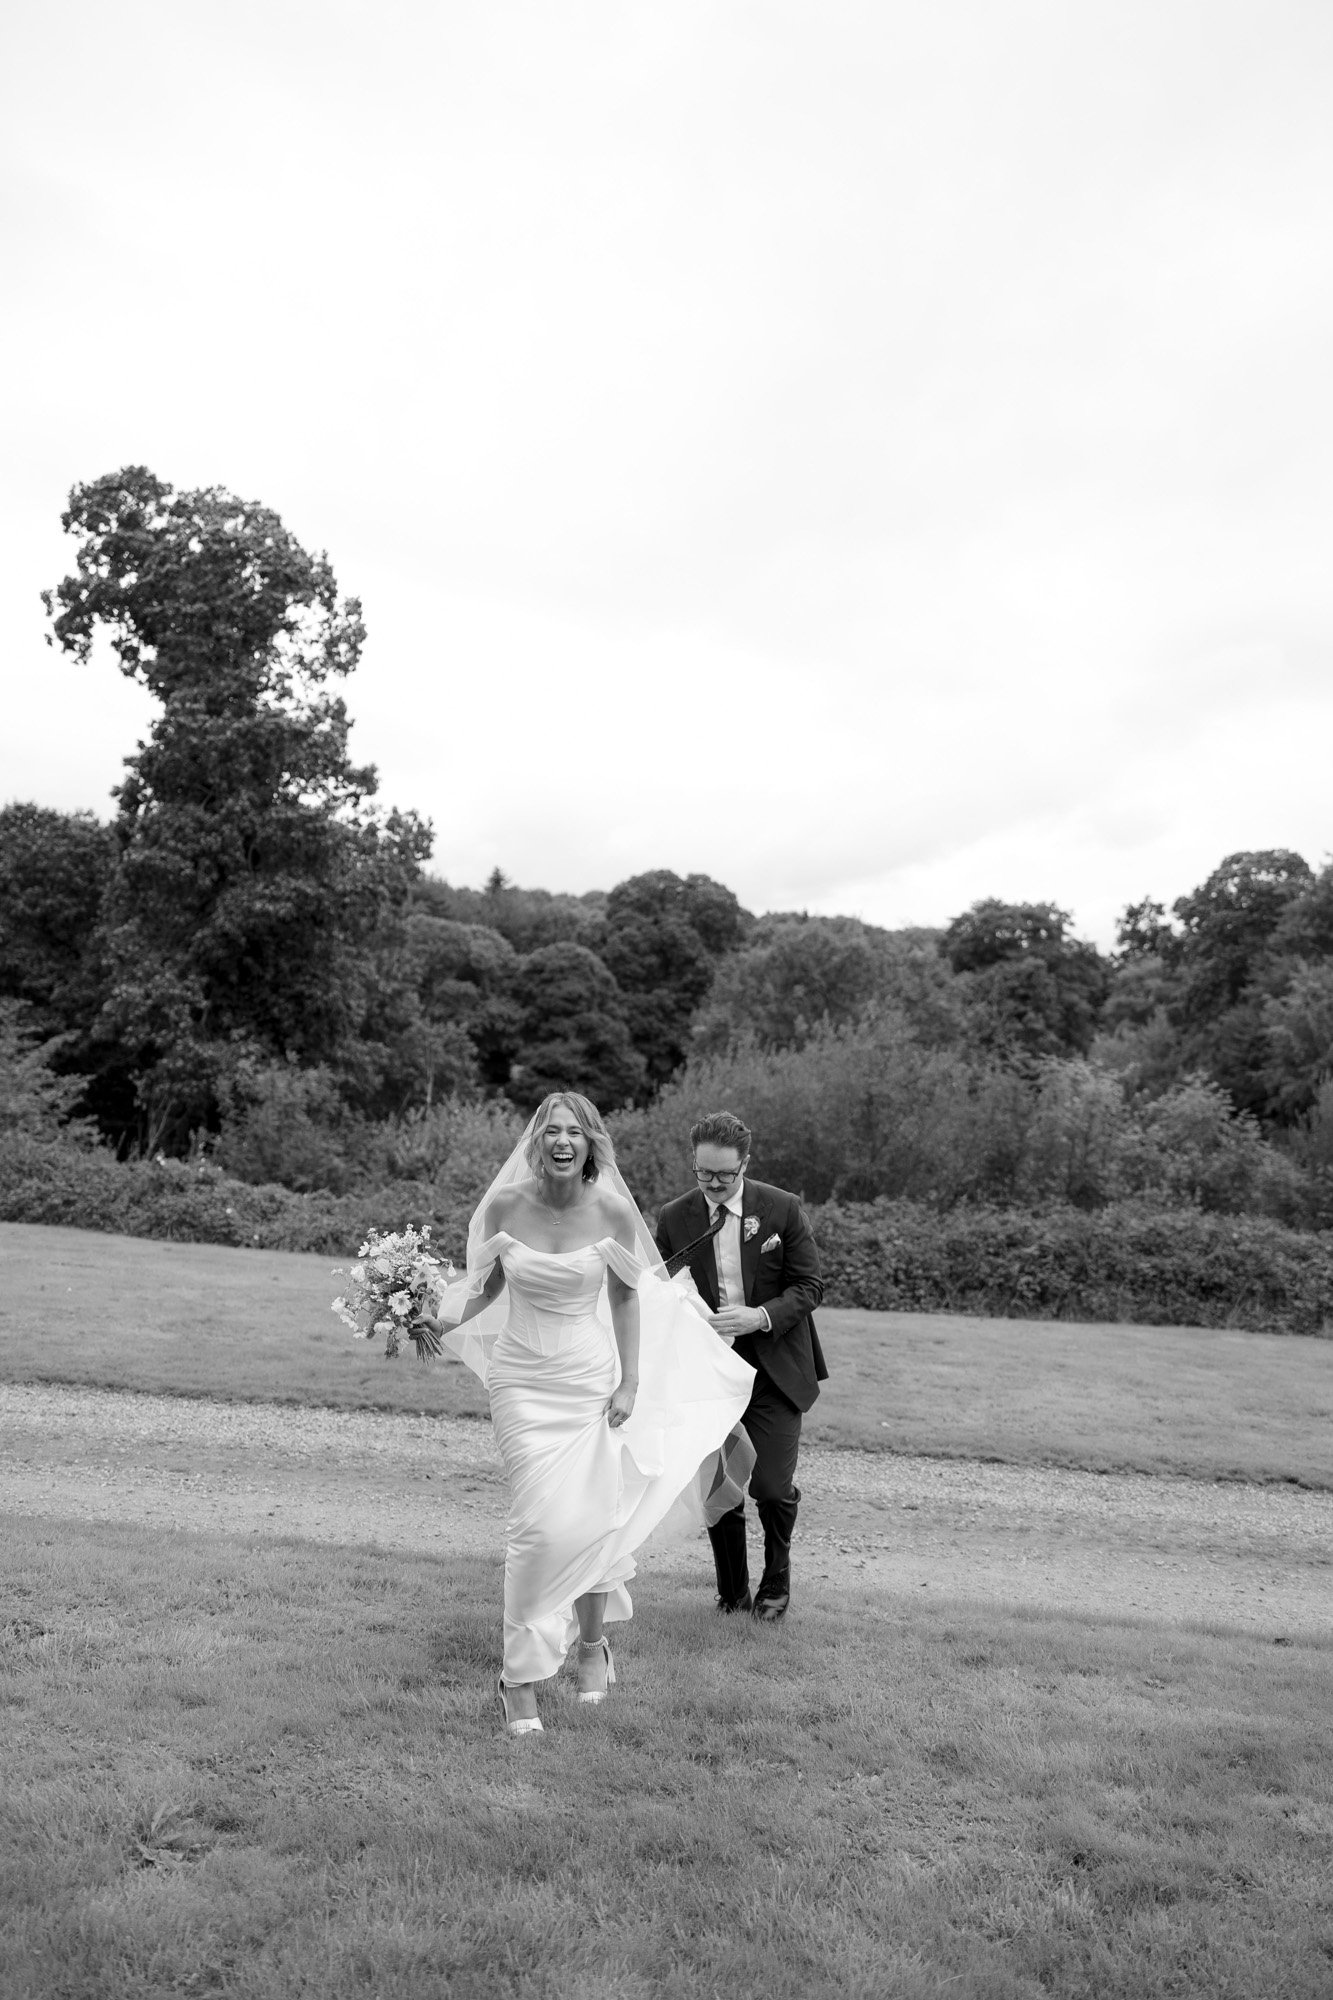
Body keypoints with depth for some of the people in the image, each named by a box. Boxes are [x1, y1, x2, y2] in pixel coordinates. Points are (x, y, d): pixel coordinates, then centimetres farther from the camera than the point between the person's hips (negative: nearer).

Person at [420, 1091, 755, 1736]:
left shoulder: (612, 1211, -10)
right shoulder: (505, 1204, -9)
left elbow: (625, 1297, 1)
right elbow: (489, 1281, 6)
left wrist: (630, 1382, -2)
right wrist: (448, 1318, -11)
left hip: (591, 1377, 1)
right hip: (523, 1378, 0)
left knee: (595, 1517, 5)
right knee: (540, 1522, -8)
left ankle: (591, 1642, 35)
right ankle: (519, 1674, 9)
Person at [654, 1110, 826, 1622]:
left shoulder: (782, 1209, -5)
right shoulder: (674, 1218, 0)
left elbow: (809, 1286, -2)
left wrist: (761, 1316, -18)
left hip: (773, 1368, -2)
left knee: (771, 1487, -4)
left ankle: (776, 1583, 25)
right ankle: (732, 1593, 28)